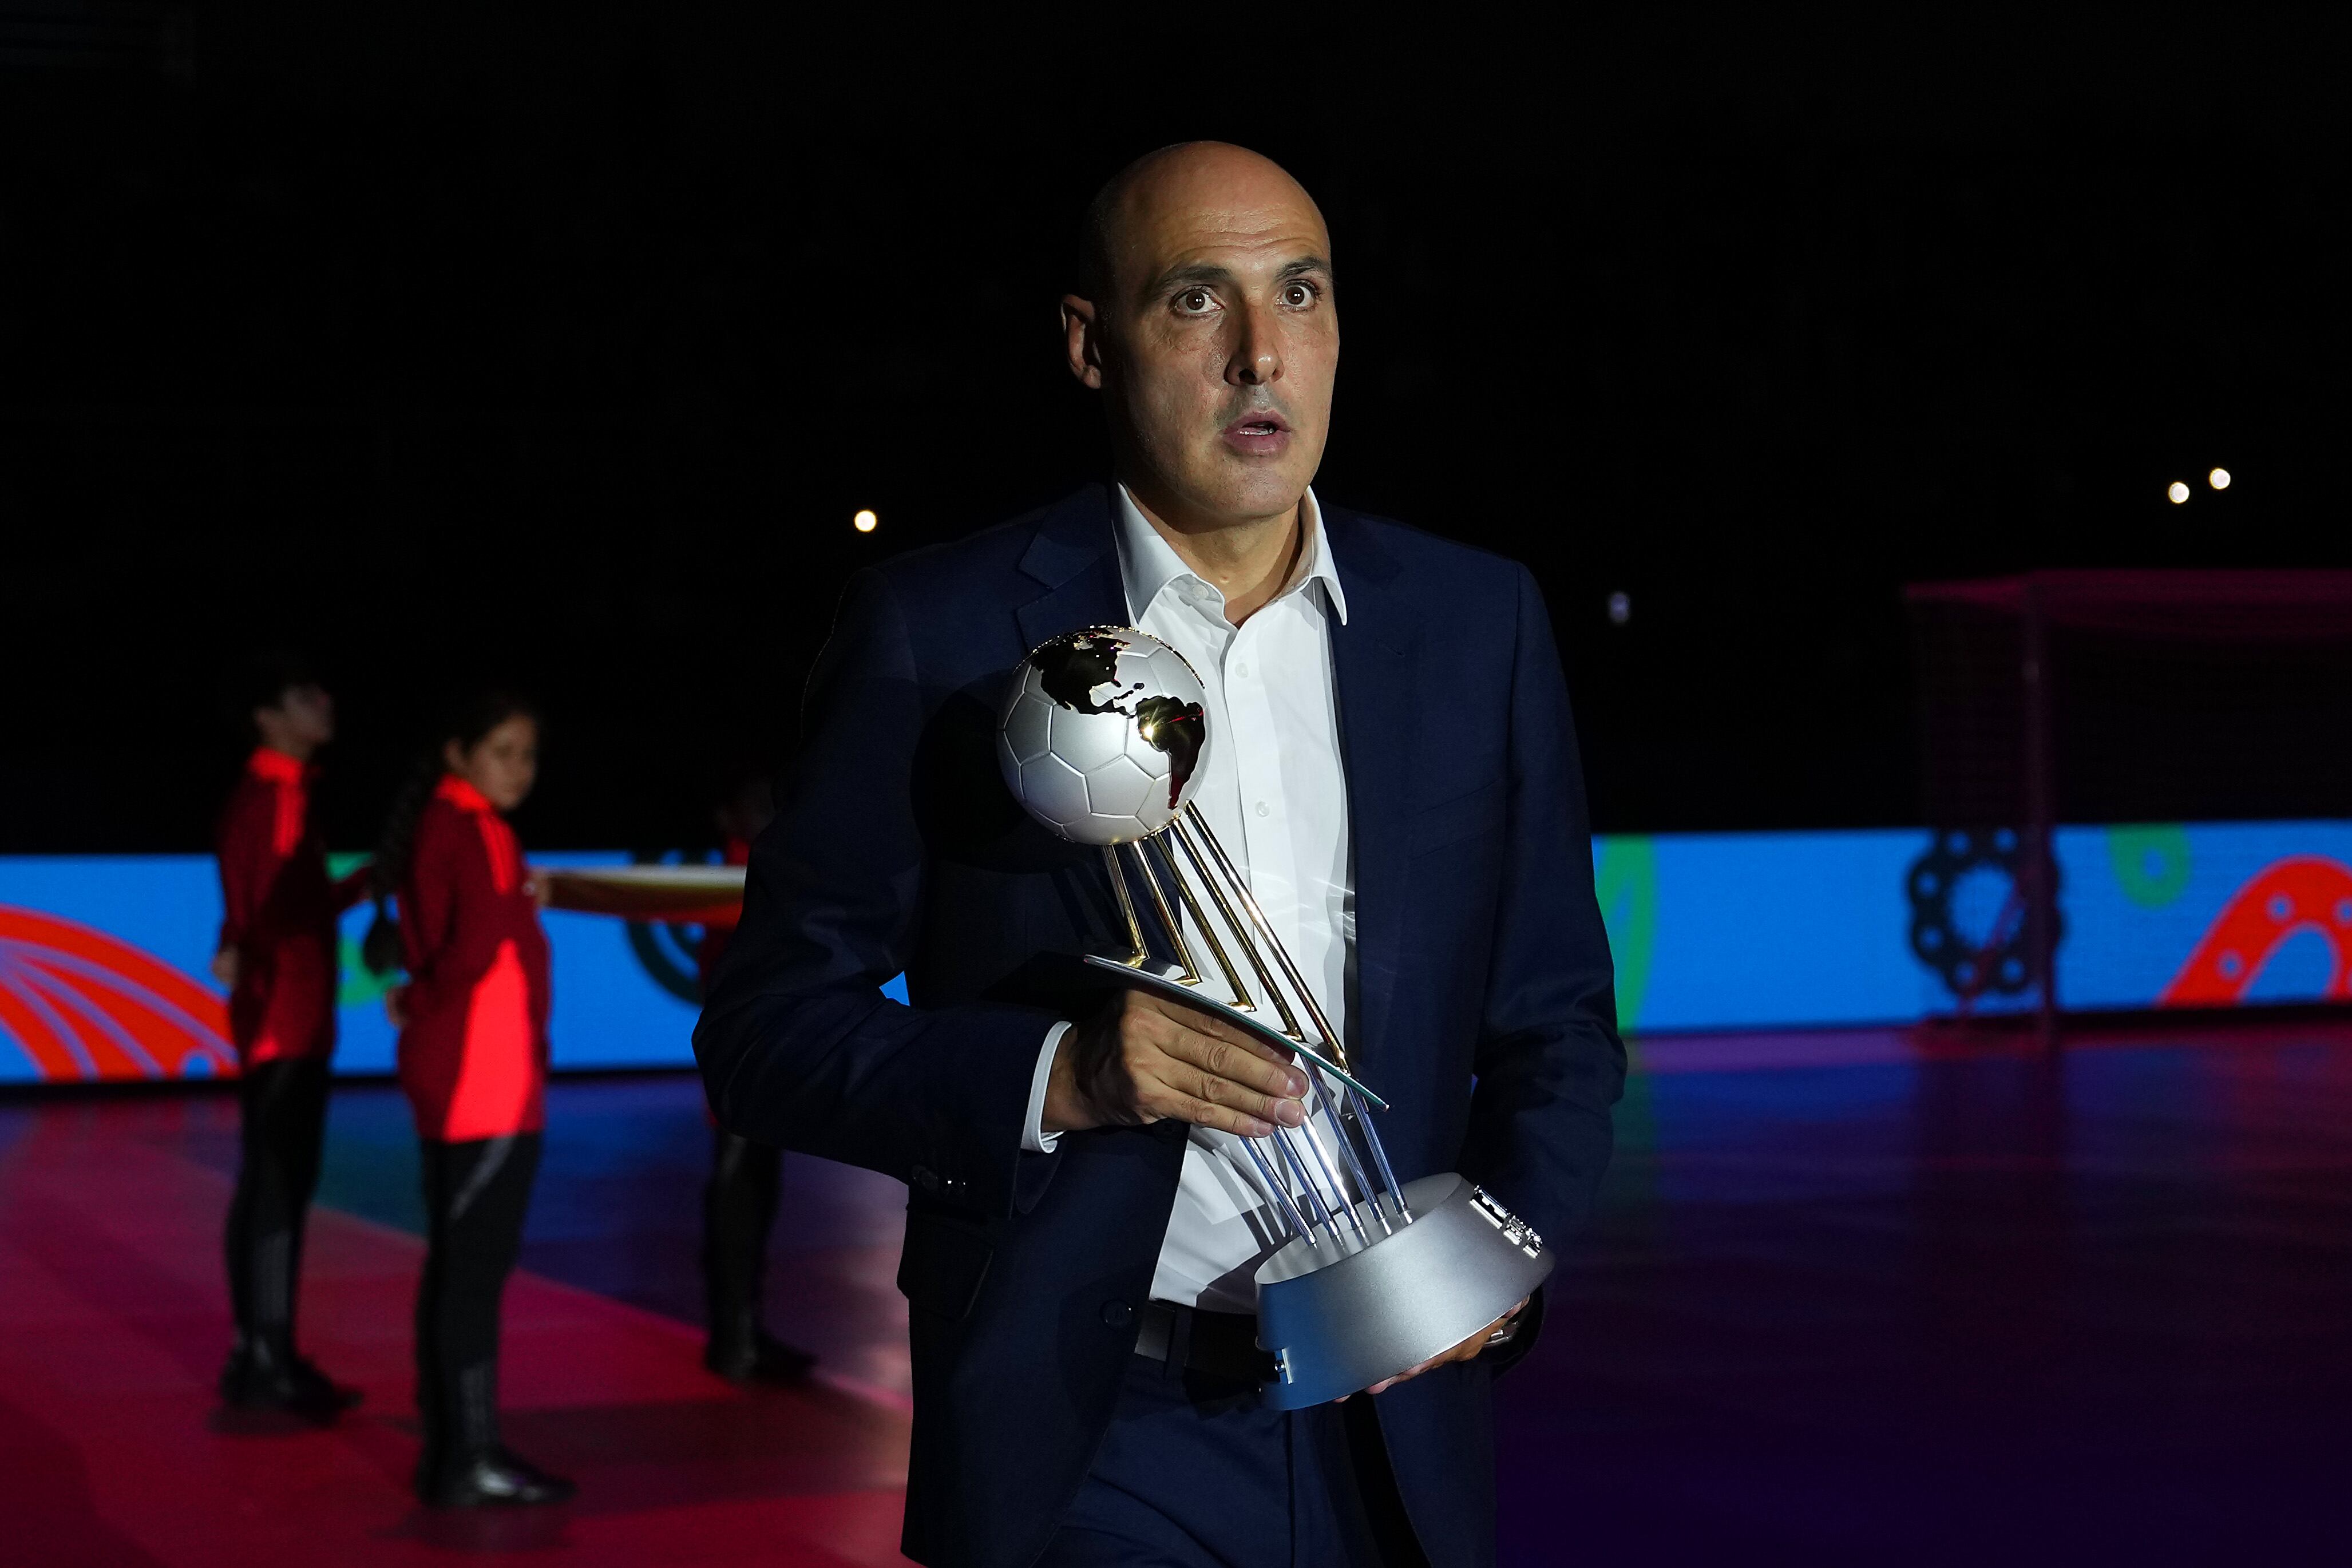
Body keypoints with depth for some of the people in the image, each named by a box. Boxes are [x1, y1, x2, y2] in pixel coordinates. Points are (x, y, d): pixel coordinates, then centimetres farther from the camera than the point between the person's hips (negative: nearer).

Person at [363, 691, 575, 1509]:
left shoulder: (443, 826, 14)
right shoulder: (474, 830, -14)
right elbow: (480, 944, -25)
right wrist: (424, 1001, -10)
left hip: (450, 1074, 10)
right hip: (487, 1079, -10)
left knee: (456, 1263, 13)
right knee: (479, 1266, -6)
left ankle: (449, 1445, 19)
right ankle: (471, 1458, -4)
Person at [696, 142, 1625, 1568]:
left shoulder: (1481, 622, 5)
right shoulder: (942, 632, -5)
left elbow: (1554, 1017, 10)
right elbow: (769, 1029, -4)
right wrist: (1056, 1075, -19)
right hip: (1096, 1440, -3)